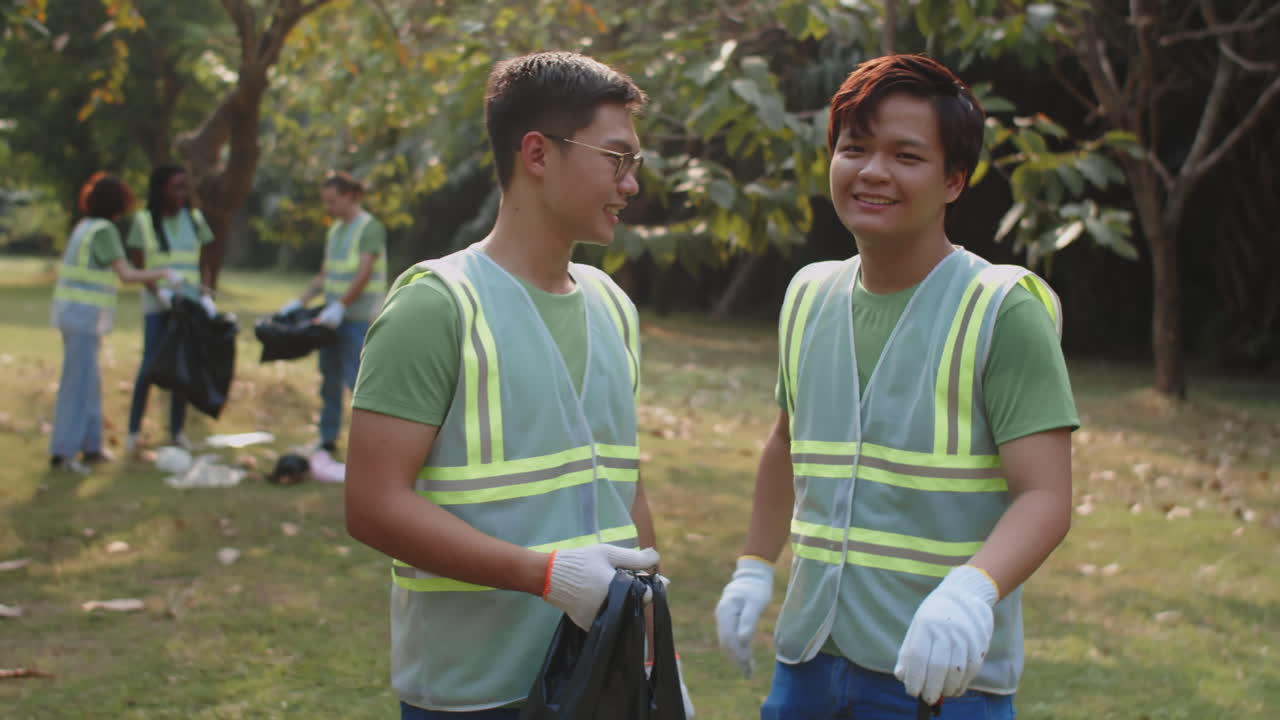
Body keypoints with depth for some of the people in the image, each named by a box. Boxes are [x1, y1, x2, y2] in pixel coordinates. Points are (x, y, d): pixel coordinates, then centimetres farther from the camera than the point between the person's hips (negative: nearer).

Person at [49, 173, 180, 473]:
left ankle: (91, 446, 21)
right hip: (85, 316, -9)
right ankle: (61, 453, -4)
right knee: (78, 384, -6)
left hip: (73, 313, 9)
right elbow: (126, 275, -17)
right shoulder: (104, 230, -14)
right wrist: (163, 273, -5)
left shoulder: (83, 227, 14)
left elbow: (64, 268, 20)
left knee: (90, 381, 15)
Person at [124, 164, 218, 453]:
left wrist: (206, 294, -5)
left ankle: (177, 431, 13)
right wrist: (160, 292, -17)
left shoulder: (195, 219, 9)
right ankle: (134, 430, 1)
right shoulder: (144, 221, 0)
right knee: (151, 364, -9)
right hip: (157, 305, -3)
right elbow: (137, 268, -2)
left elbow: (205, 265, 11)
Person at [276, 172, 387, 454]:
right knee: (330, 378, 11)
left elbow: (363, 274, -18)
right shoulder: (335, 230, 16)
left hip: (359, 317, -8)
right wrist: (300, 301, 11)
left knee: (357, 378, -10)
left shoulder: (370, 228, -9)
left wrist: (340, 306, -26)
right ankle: (328, 439, 20)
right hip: (334, 315, 8)